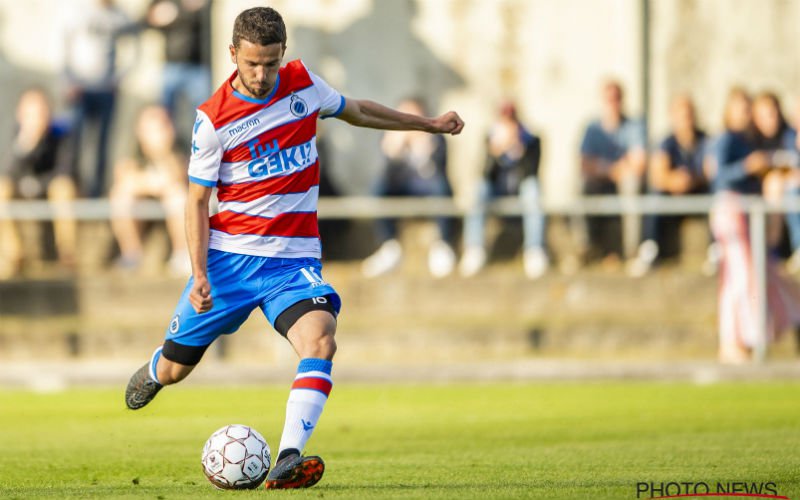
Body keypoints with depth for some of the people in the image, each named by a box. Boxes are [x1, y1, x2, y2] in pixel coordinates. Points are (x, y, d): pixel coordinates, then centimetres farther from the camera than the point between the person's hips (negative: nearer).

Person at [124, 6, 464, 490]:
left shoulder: (304, 83, 0)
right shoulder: (214, 119, -10)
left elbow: (355, 110, 21)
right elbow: (197, 201, -5)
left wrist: (429, 123, 29)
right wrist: (199, 275, -16)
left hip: (293, 258, 1)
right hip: (228, 255, -1)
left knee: (320, 342, -27)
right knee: (175, 368, 7)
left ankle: (288, 459, -37)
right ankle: (153, 373, 46)